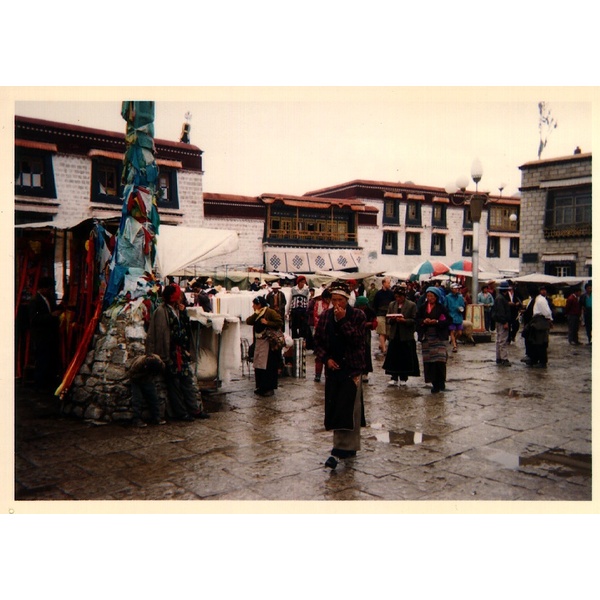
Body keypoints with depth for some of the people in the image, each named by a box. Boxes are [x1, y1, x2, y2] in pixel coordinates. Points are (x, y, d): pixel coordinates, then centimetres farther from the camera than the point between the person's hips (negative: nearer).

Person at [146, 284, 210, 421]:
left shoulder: (177, 309, 13)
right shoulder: (161, 312, -13)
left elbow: (186, 327, 15)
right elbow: (160, 335, -16)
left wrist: (183, 312, 1)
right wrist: (165, 356, -18)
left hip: (181, 352, 8)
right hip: (171, 354, -8)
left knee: (188, 380, 10)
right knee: (174, 383, 2)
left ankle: (195, 409, 16)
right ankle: (180, 413, 9)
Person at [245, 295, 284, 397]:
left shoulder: (270, 312, -9)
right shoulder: (256, 314, 16)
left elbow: (280, 323, -14)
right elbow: (248, 322, 3)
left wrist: (267, 323, -18)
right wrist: (256, 314, -6)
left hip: (268, 343, -8)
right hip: (258, 342, 8)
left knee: (268, 366, -6)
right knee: (258, 366, 9)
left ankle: (270, 388, 0)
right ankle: (261, 386, 20)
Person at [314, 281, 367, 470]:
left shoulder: (357, 315, -4)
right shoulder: (325, 316, 6)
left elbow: (357, 339, -16)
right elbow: (318, 342, 10)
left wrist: (342, 320, -21)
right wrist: (326, 358, -6)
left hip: (352, 368, -4)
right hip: (333, 368, 4)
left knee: (347, 409, -9)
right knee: (334, 408, 7)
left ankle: (339, 450, -8)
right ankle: (349, 447, 20)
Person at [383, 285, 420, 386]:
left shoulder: (412, 305, -2)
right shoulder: (392, 305, 10)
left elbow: (414, 320, -6)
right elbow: (388, 319, 11)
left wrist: (404, 320, -21)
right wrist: (392, 319, -11)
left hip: (406, 336, -3)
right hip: (394, 335, 3)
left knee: (405, 358, 3)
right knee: (393, 357, 2)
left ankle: (403, 378, 15)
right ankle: (394, 378, 9)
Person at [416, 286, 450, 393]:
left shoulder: (442, 308, -1)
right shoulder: (422, 307, 9)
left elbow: (448, 320, -3)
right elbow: (417, 319, 9)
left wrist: (437, 322, -17)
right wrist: (424, 321, -11)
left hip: (439, 337, -3)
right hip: (426, 337, 4)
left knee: (439, 359, -12)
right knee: (428, 360, 3)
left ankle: (440, 383, 1)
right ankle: (435, 383, 12)